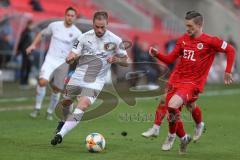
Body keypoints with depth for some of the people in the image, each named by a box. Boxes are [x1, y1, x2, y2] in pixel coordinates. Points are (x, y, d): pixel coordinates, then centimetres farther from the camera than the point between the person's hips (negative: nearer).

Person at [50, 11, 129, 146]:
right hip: (78, 77, 3)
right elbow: (70, 58, -3)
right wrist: (71, 57, -28)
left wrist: (115, 59, -19)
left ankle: (60, 134, -26)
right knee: (65, 102, 17)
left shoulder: (115, 40, -7)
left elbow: (125, 62, 3)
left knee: (82, 107, -24)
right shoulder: (85, 37, -4)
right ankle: (64, 121, 52)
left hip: (95, 82, -3)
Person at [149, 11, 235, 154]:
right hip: (176, 81, 6)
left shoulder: (210, 41, -8)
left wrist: (228, 71, -3)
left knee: (172, 106, -27)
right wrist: (157, 54, -8)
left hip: (193, 84, -6)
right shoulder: (183, 39, 7)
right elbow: (170, 59, 9)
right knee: (173, 112, 9)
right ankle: (184, 138, 36)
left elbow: (230, 50, 0)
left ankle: (171, 135, -1)